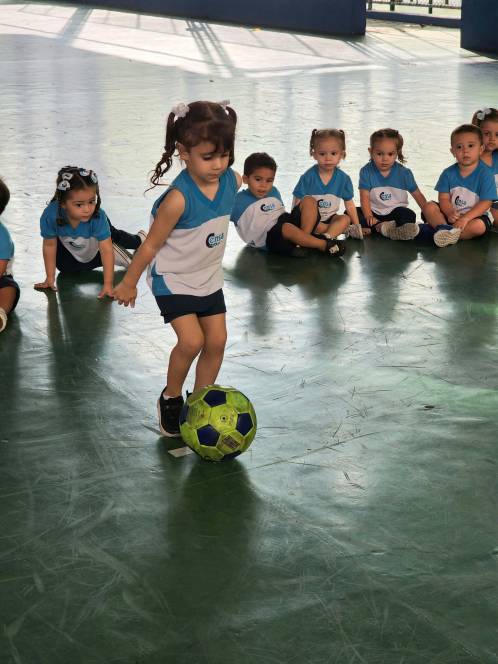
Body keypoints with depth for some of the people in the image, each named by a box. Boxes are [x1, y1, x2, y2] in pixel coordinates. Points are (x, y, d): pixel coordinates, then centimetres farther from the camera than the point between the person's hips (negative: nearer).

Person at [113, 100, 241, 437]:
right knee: (191, 340, -16)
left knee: (217, 341, 6)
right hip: (173, 279, -6)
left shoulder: (231, 181, -13)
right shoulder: (179, 198, -30)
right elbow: (151, 245, -18)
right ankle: (170, 398, 10)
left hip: (209, 277, 6)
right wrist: (128, 283, -7)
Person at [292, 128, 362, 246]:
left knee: (345, 219, -24)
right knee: (308, 200, -29)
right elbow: (297, 202, -12)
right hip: (309, 219, -3)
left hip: (329, 218, 3)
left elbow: (349, 204, 4)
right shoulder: (308, 177, -13)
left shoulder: (343, 178, -4)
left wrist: (357, 226, 1)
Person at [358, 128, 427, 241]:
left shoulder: (404, 173, -2)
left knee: (409, 215, -32)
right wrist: (369, 217, -26)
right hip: (374, 213, 0)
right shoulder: (366, 171, -5)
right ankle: (382, 227, -43)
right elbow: (365, 197, -11)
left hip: (395, 211, 0)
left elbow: (418, 196, 3)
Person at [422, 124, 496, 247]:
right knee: (429, 207, -17)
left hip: (474, 215, -3)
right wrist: (450, 213, -27)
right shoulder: (448, 173, 0)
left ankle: (447, 234, -35)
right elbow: (444, 198, -4)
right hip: (451, 215, 3)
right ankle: (443, 227, -38)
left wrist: (465, 218, -27)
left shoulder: (485, 174, -10)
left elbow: (485, 202, -15)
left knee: (479, 226, -35)